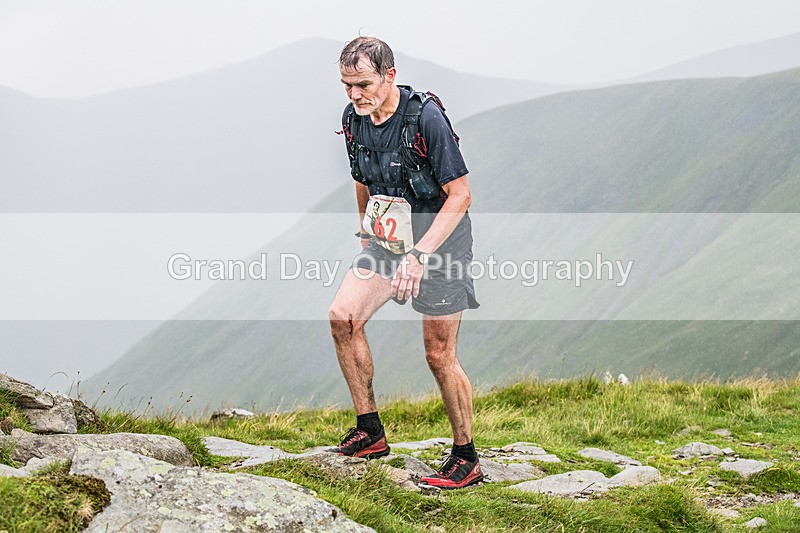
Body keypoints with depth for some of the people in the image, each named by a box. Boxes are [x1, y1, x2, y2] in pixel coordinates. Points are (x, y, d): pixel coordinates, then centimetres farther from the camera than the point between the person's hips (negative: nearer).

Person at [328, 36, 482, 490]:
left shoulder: (425, 117, -23)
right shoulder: (354, 120, -1)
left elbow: (460, 193, -20)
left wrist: (421, 254, -26)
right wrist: (367, 237, 19)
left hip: (439, 234, -7)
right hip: (389, 234, 7)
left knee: (439, 353, -4)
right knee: (343, 316, -7)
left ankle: (467, 460, 10)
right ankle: (370, 432, 5)